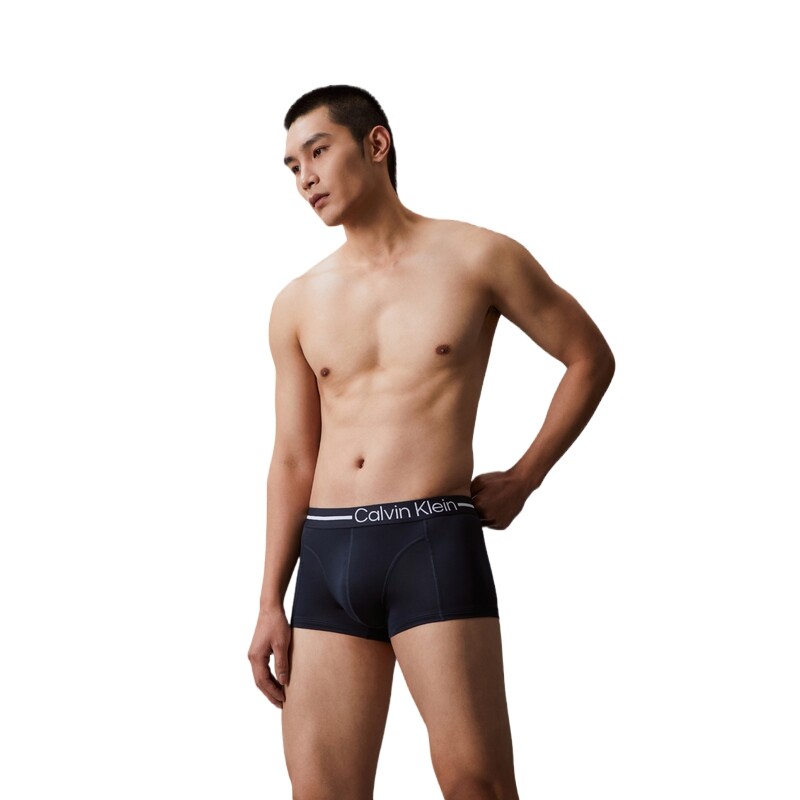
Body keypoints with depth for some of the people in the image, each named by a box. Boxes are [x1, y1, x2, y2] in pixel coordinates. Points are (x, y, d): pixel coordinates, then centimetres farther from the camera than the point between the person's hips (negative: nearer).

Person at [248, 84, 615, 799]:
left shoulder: (477, 258, 2)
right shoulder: (298, 305, 13)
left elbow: (591, 359, 12)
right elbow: (292, 462, 16)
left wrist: (524, 478, 7)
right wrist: (272, 603, 12)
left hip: (434, 544, -4)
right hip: (327, 554, 4)